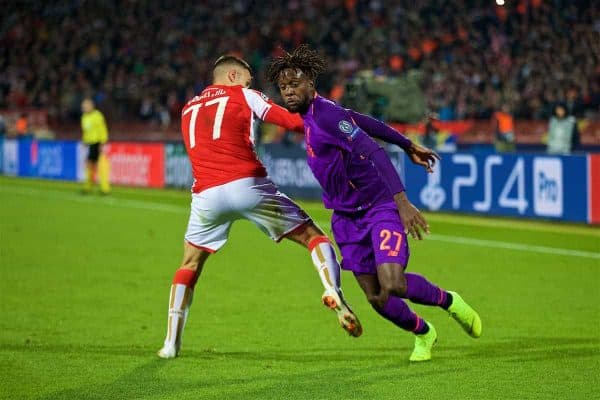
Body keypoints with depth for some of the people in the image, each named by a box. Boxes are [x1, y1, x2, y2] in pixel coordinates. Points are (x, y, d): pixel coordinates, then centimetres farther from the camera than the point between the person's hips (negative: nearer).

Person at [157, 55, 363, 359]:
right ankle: (333, 292, -19)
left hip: (206, 194, 3)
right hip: (248, 185, -3)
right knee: (313, 236, 6)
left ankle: (171, 343, 12)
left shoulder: (189, 108, 25)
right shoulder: (243, 95, 12)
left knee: (190, 266, 19)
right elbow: (292, 121, 3)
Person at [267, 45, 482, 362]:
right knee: (376, 297, 2)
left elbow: (374, 153, -30)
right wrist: (408, 146, 30)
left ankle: (449, 301, 8)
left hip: (380, 206, -8)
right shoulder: (309, 115, 7)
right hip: (346, 216, 8)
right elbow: (365, 122, 20)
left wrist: (402, 200, -40)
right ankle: (422, 333, 29)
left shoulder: (326, 114, -21)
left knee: (393, 285, -22)